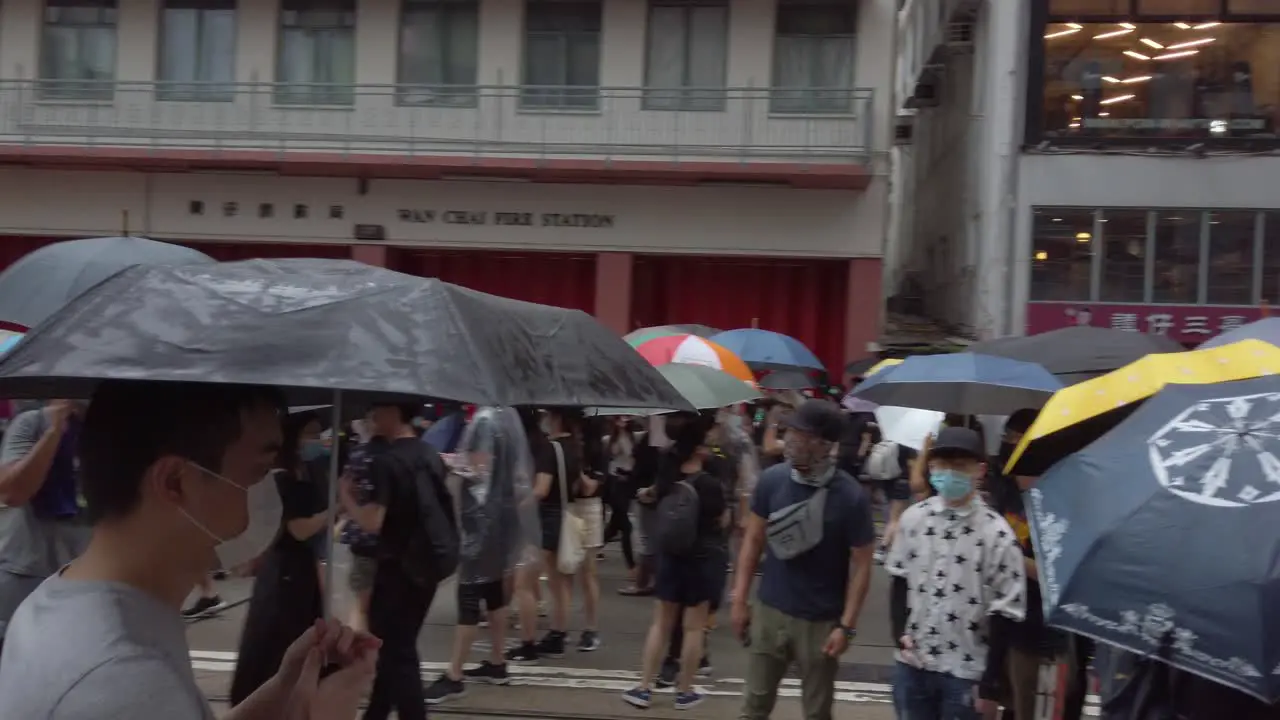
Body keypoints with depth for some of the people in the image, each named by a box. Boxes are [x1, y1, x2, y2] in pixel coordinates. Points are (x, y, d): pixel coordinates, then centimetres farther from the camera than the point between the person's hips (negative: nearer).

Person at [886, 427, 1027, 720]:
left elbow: (1006, 612, -8)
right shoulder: (913, 518, 1)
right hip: (912, 663, 4)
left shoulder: (997, 533, -12)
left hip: (965, 670, -4)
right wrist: (900, 632, 0)